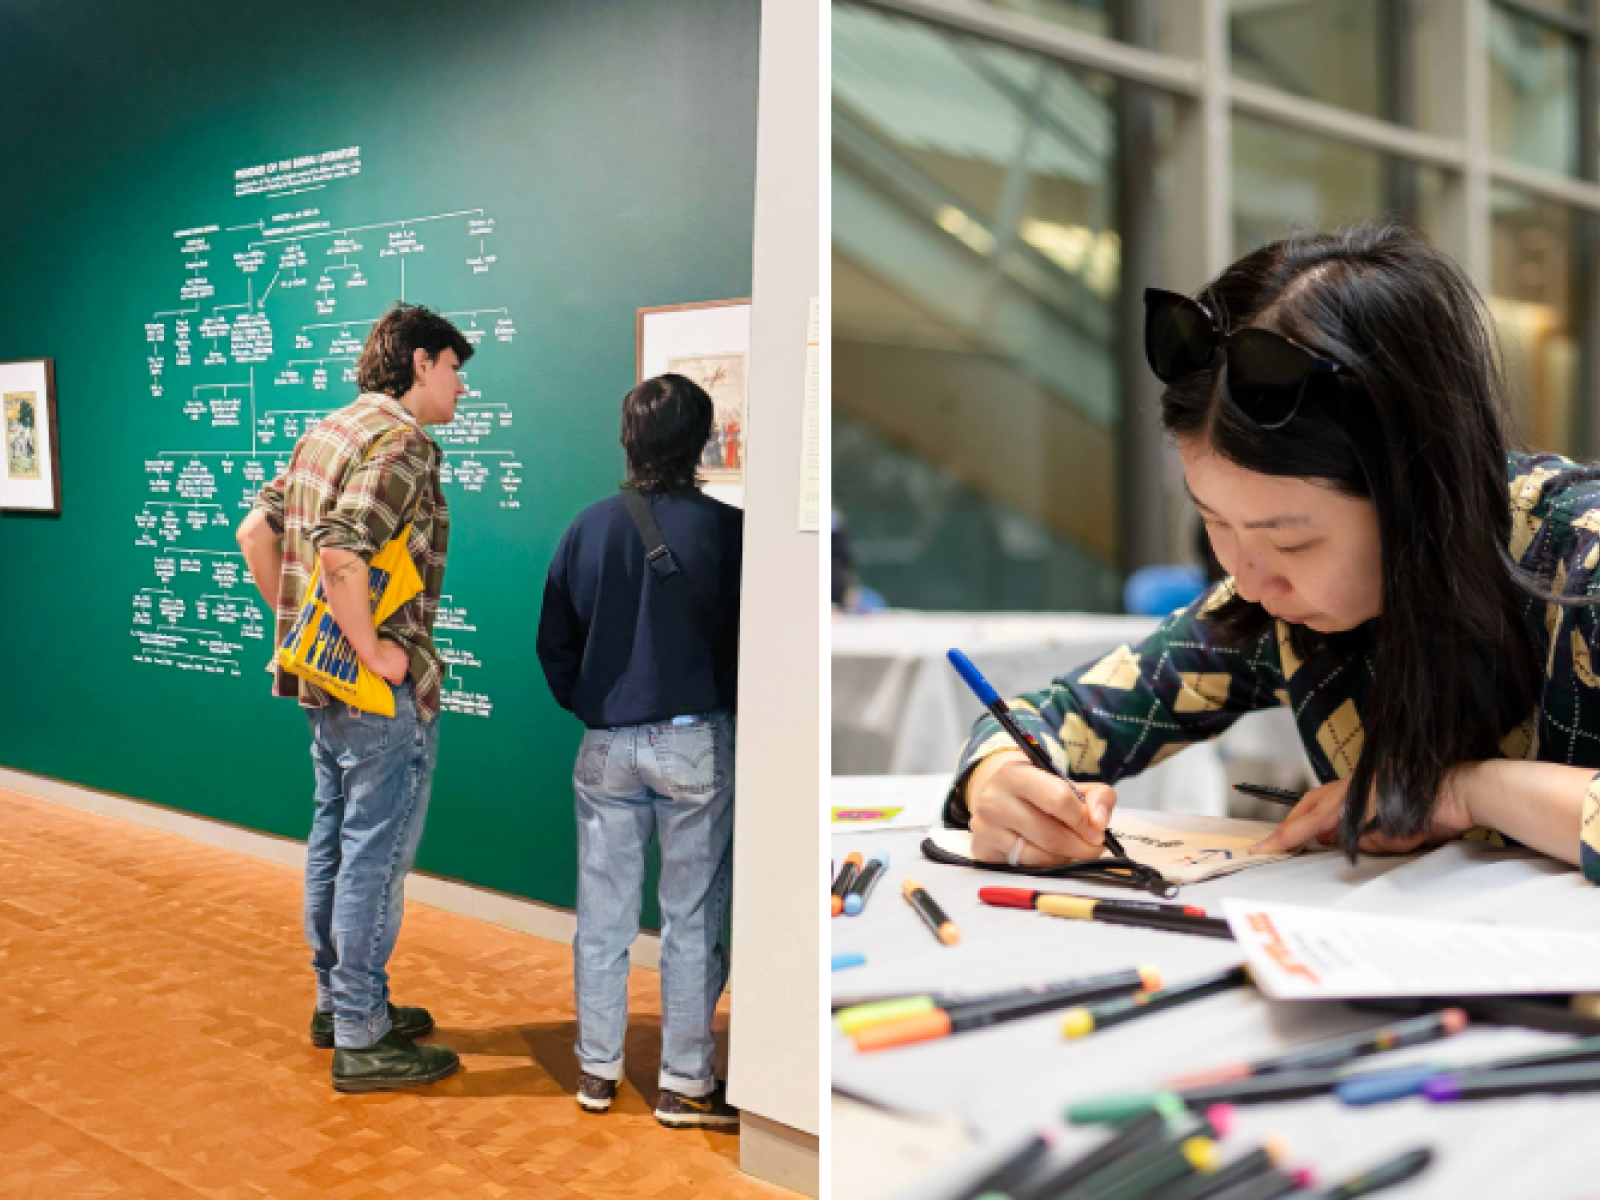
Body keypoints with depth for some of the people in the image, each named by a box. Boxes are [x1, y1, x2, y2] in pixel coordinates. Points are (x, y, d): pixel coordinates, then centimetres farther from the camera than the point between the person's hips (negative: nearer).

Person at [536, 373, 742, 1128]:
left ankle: (597, 1071, 24)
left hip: (607, 745, 3)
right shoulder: (724, 529, -10)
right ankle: (686, 1084, 14)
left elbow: (554, 644, 7)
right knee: (693, 918, 6)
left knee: (602, 916, 12)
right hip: (696, 740, -3)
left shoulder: (588, 528, 1)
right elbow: (746, 640, -5)